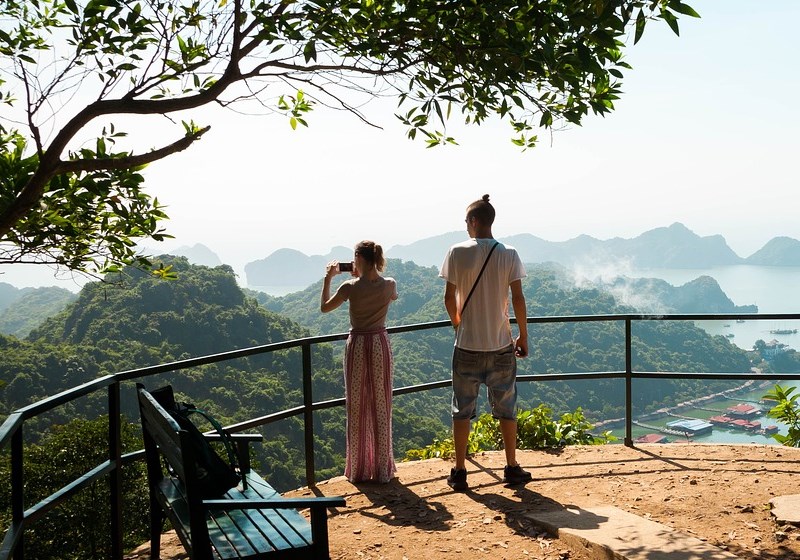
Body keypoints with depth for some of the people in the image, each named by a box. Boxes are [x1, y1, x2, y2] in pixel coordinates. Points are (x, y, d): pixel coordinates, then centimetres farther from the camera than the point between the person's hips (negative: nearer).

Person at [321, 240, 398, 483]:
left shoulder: (351, 287, -14)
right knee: (381, 406, 10)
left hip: (357, 344, -2)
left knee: (357, 407, 8)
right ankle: (382, 468, 15)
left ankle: (358, 469, 15)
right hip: (380, 344, 2)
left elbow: (325, 308, 2)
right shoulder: (389, 284, -6)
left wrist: (328, 278, 10)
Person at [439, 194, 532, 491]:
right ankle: (512, 468, 22)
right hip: (501, 345, 1)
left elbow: (449, 298, -4)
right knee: (506, 409, 14)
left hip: (467, 345, -1)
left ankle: (459, 472, 14)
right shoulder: (509, 255, -4)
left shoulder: (458, 252, -7)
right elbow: (518, 299, -4)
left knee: (462, 410, 9)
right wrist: (523, 336, 6)